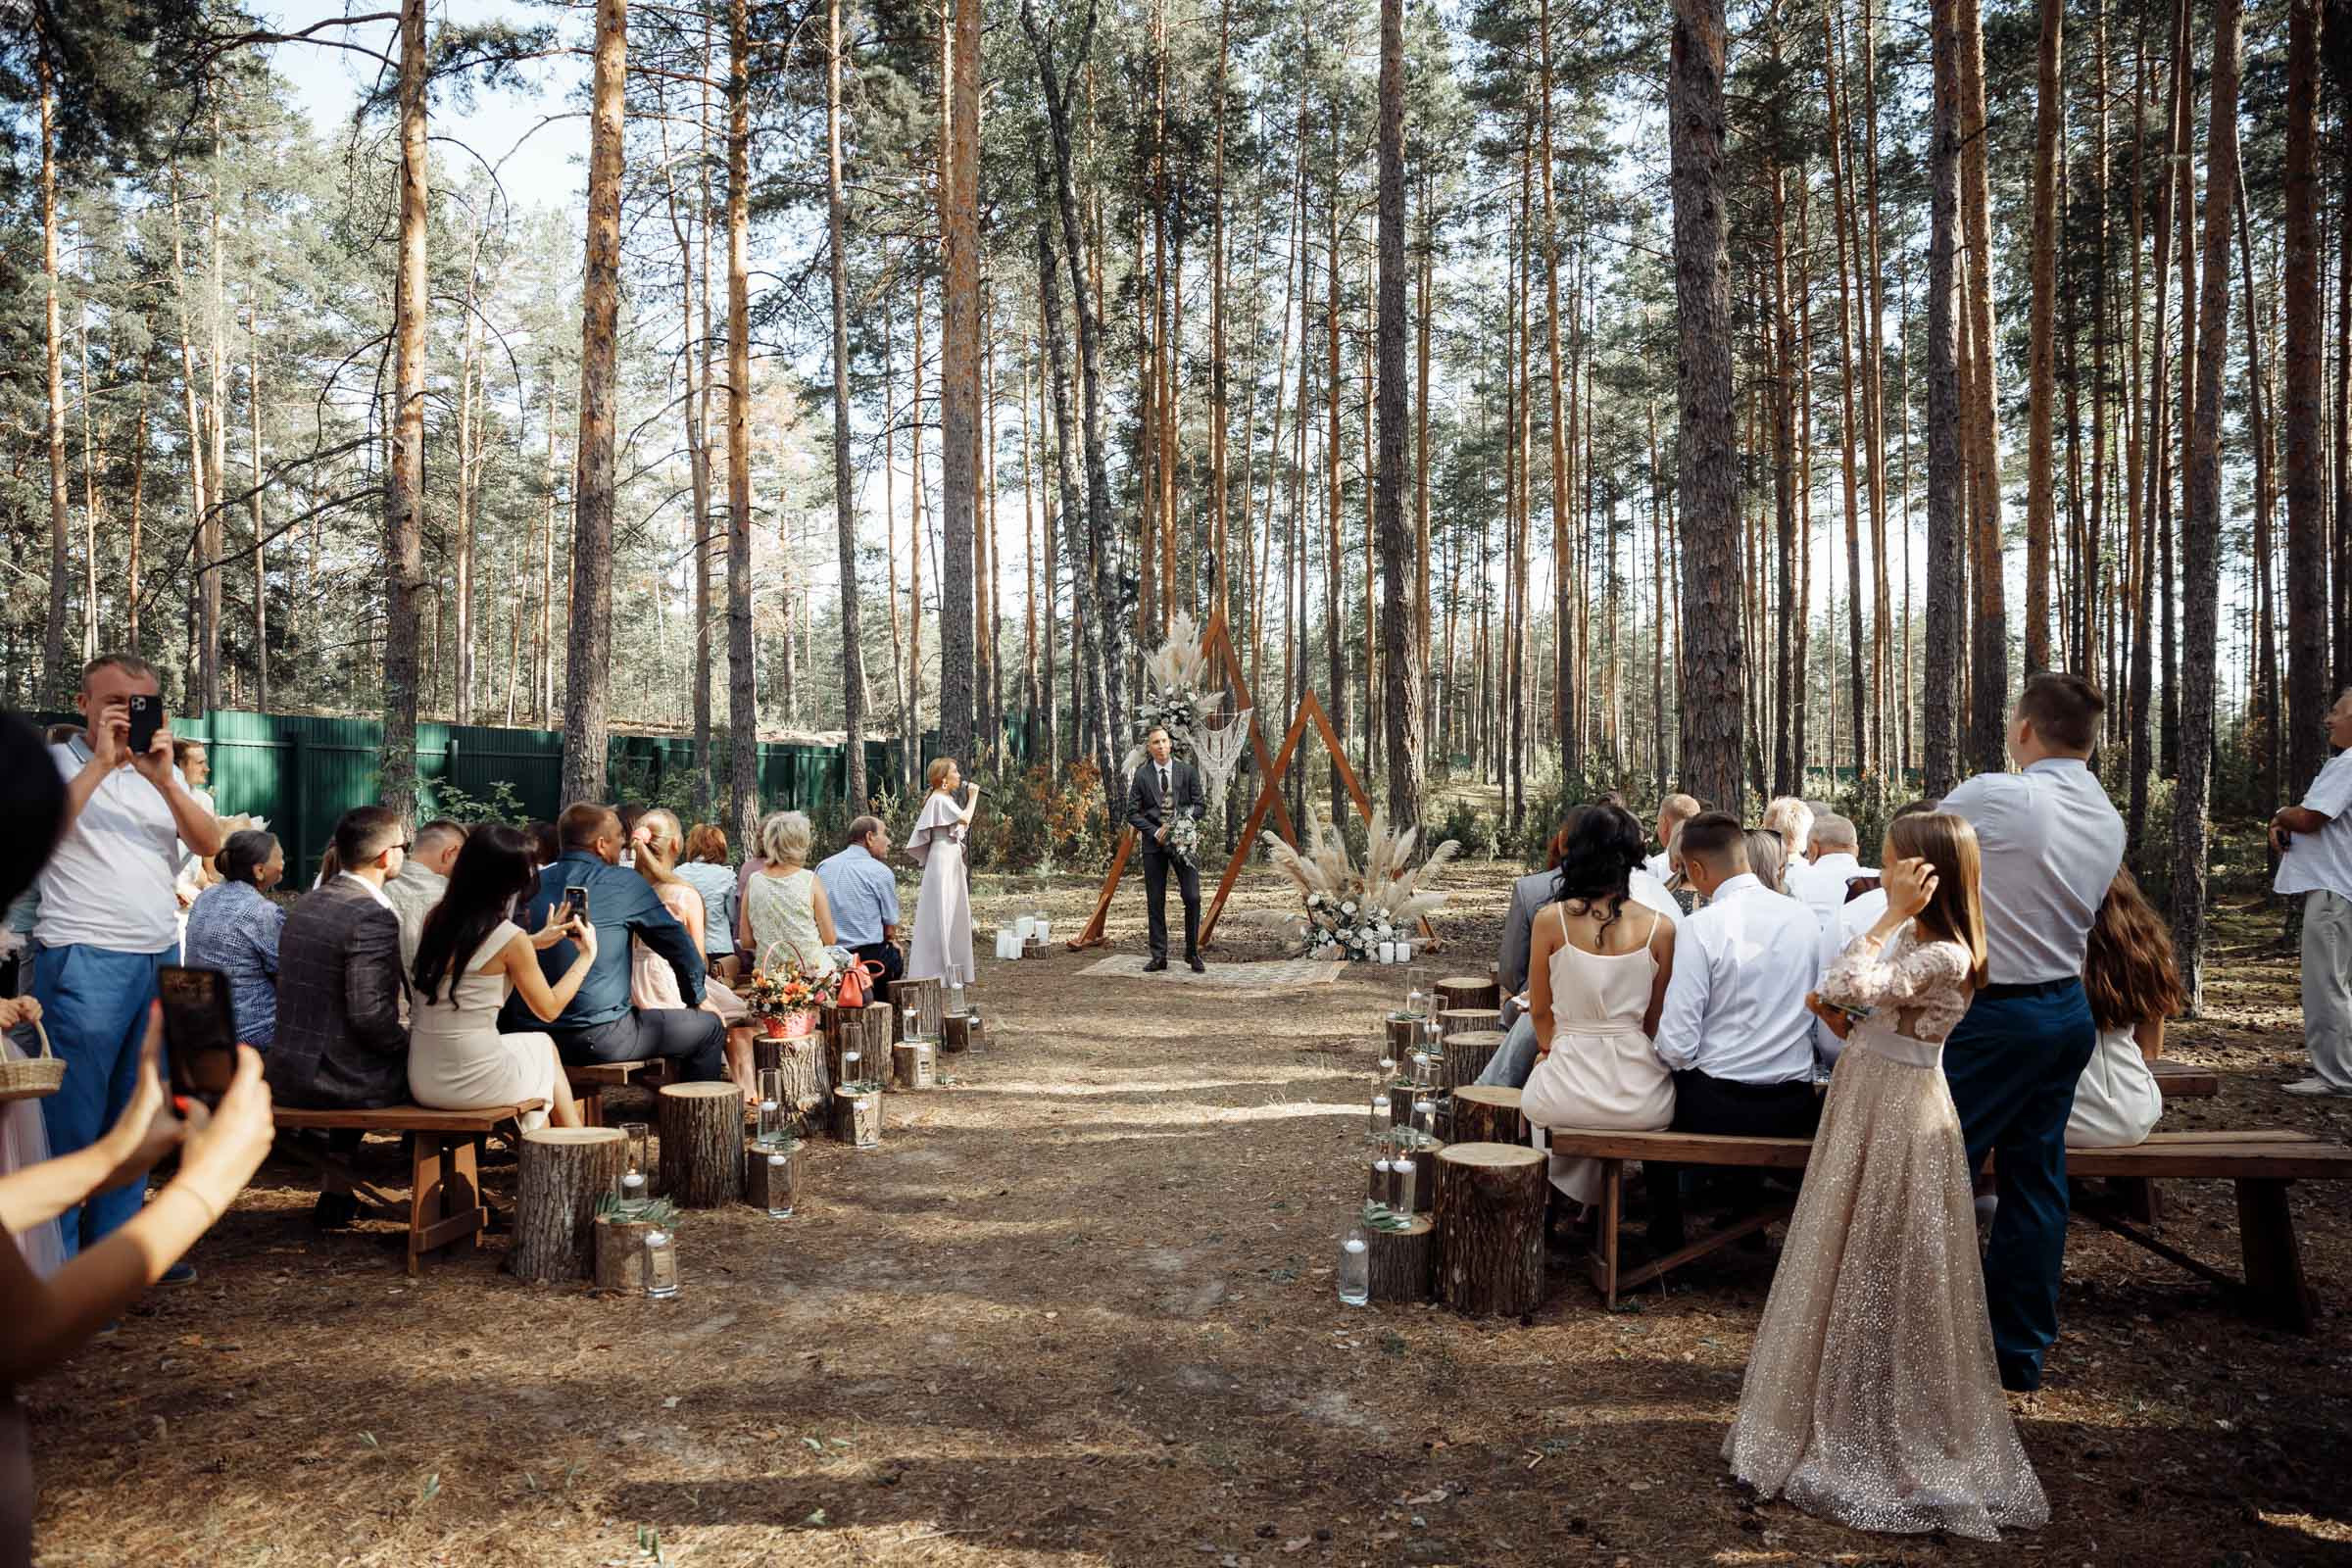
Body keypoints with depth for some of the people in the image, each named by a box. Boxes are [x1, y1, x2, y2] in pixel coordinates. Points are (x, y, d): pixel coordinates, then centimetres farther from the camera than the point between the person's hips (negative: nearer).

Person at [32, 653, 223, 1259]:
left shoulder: (163, 771, 16)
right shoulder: (56, 762, 1)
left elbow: (210, 843, 2)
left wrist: (163, 779, -12)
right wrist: (101, 761, -19)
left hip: (162, 958, 6)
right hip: (85, 959, -5)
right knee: (71, 1118, -3)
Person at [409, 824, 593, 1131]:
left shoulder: (435, 916, 2)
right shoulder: (510, 939, -15)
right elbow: (548, 1009, -1)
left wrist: (534, 941, 25)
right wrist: (586, 956, 10)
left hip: (421, 1080, 6)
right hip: (472, 1083, -6)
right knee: (545, 1045, 26)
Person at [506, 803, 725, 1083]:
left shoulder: (532, 884, 8)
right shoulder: (624, 884, -7)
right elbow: (680, 944, -1)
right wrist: (696, 999, 15)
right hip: (600, 1038, -6)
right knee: (709, 1027, 9)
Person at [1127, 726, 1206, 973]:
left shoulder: (1188, 771, 4)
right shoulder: (1142, 775, 4)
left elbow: (1200, 805, 4)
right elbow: (1133, 813, 2)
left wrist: (1180, 824, -12)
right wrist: (1155, 831, -10)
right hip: (1154, 842, 1)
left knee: (1192, 897, -8)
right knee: (1155, 902, 3)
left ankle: (1192, 953, 6)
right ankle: (1159, 956, 10)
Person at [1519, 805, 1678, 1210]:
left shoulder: (1550, 919, -8)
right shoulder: (1660, 928, -6)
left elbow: (1539, 1011, 4)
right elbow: (1655, 1021, 4)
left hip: (1568, 1095, -1)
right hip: (1641, 1100, 1)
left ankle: (1571, 1199, 47)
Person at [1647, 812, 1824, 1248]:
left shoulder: (1701, 927, -17)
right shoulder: (1805, 917, -1)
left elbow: (1677, 1043, -17)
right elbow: (1819, 1014, 8)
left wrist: (1671, 1057, 5)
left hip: (1718, 1106, -5)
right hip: (1794, 1108, 5)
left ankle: (1666, 1239, 32)